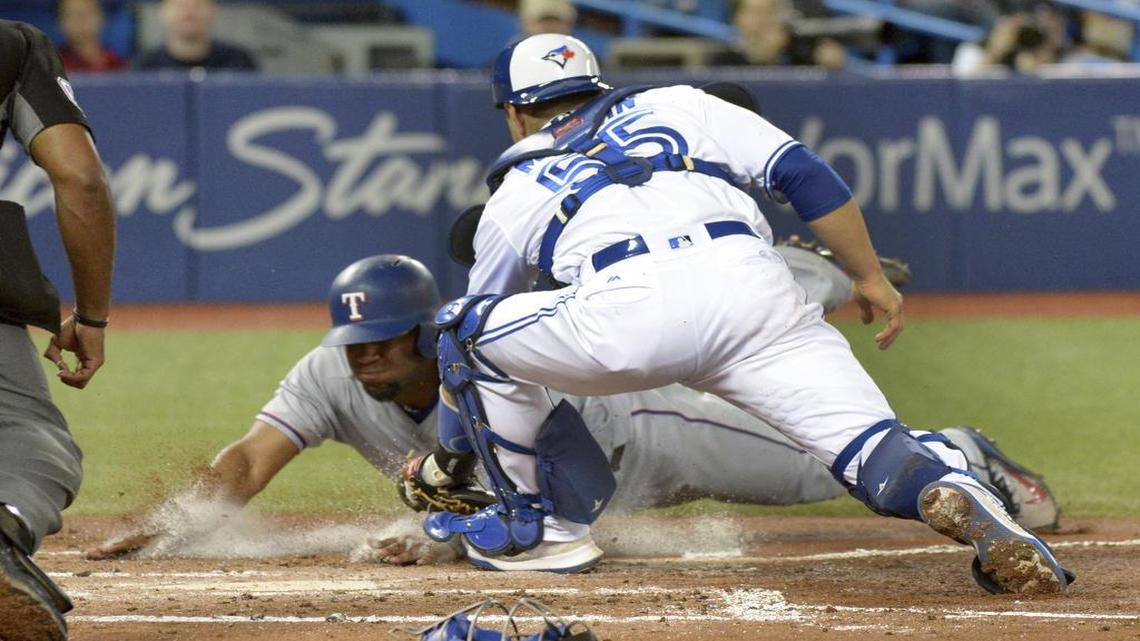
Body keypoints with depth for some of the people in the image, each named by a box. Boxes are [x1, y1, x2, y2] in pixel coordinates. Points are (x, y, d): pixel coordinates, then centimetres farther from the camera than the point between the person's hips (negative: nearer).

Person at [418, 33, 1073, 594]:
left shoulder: (516, 192, 32)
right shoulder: (673, 105, 33)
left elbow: (475, 345, 40)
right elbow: (800, 171, 19)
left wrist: (448, 459, 53)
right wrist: (871, 278, 23)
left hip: (626, 314, -1)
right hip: (756, 289, 2)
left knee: (468, 330, 22)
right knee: (873, 447, -4)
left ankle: (542, 527, 25)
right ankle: (965, 501, -37)